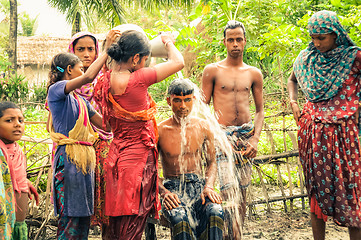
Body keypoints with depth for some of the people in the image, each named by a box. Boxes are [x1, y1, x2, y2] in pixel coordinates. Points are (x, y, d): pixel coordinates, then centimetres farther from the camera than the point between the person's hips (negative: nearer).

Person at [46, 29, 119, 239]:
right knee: (71, 221, -10)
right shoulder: (57, 90, -4)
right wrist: (107, 49, -14)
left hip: (85, 158, 9)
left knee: (84, 218, 7)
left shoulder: (80, 100, 21)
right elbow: (89, 77, -20)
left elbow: (105, 123, 21)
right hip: (69, 158, -9)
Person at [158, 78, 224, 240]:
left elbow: (212, 162, 15)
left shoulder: (202, 127, 8)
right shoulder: (159, 131, 0)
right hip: (172, 188, -2)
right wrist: (164, 192, -17)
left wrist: (208, 187, -5)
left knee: (214, 212, -35)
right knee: (179, 217, -38)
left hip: (198, 184, 2)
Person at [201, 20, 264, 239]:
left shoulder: (254, 74, 13)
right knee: (228, 191, -15)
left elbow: (260, 110, 14)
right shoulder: (212, 70, 6)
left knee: (243, 193, 2)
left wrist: (255, 139, 0)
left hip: (246, 134, 3)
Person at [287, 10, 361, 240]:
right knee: (317, 190, 8)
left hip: (342, 133, -3)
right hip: (312, 133, 3)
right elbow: (292, 79, 27)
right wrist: (293, 102, 12)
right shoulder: (307, 58, 8)